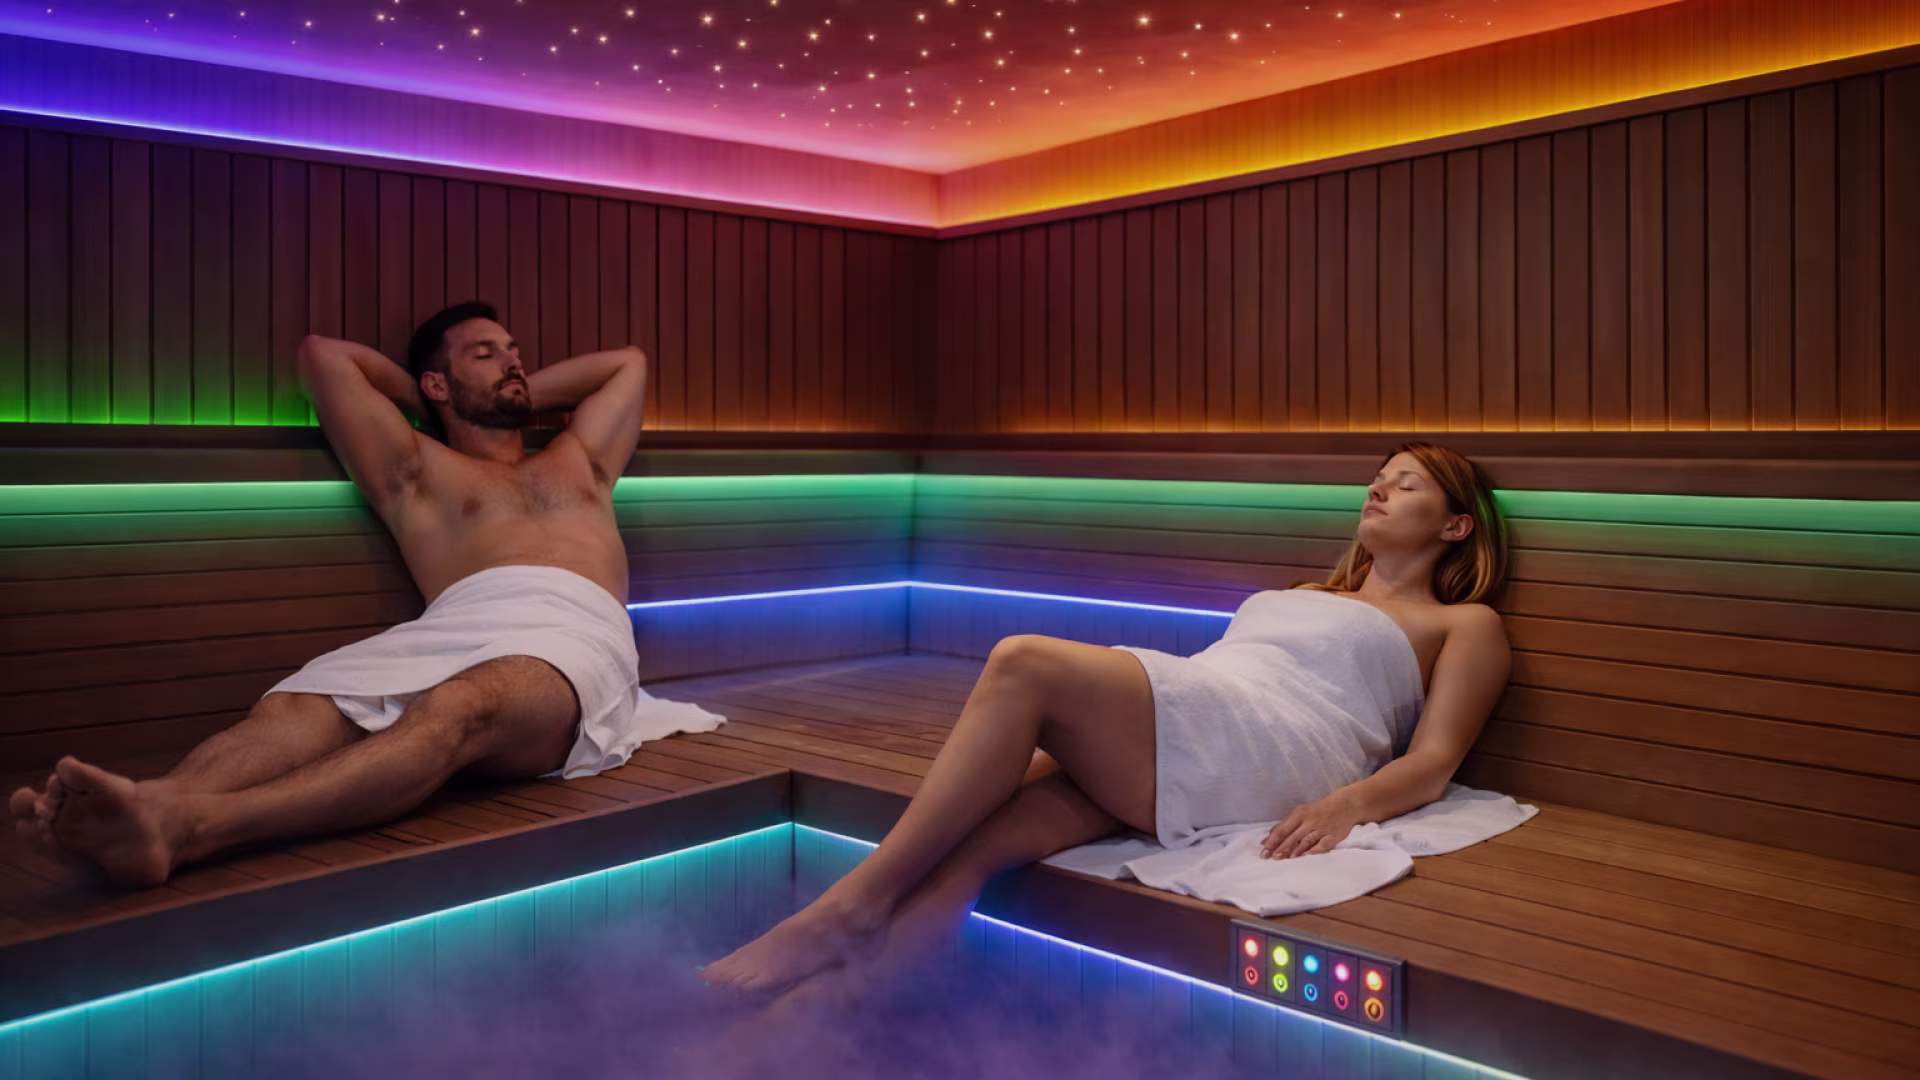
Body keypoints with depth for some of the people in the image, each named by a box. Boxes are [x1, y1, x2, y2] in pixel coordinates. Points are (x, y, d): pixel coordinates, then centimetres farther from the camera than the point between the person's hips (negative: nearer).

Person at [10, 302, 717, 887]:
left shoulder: (578, 462, 38)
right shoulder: (418, 473, 31)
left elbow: (629, 361, 50)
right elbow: (322, 355, 31)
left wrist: (519, 394, 47)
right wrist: (425, 403, 41)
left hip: (573, 637, -2)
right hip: (455, 627, 2)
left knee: (455, 711, -38)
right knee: (291, 710, -31)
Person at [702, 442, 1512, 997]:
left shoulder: (1466, 624, 21)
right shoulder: (1306, 595, 39)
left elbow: (1432, 765, 6)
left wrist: (1346, 803, -16)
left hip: (1269, 763, -6)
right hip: (1160, 753, 6)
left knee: (1026, 663, -29)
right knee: (966, 846, -24)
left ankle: (848, 908, -25)